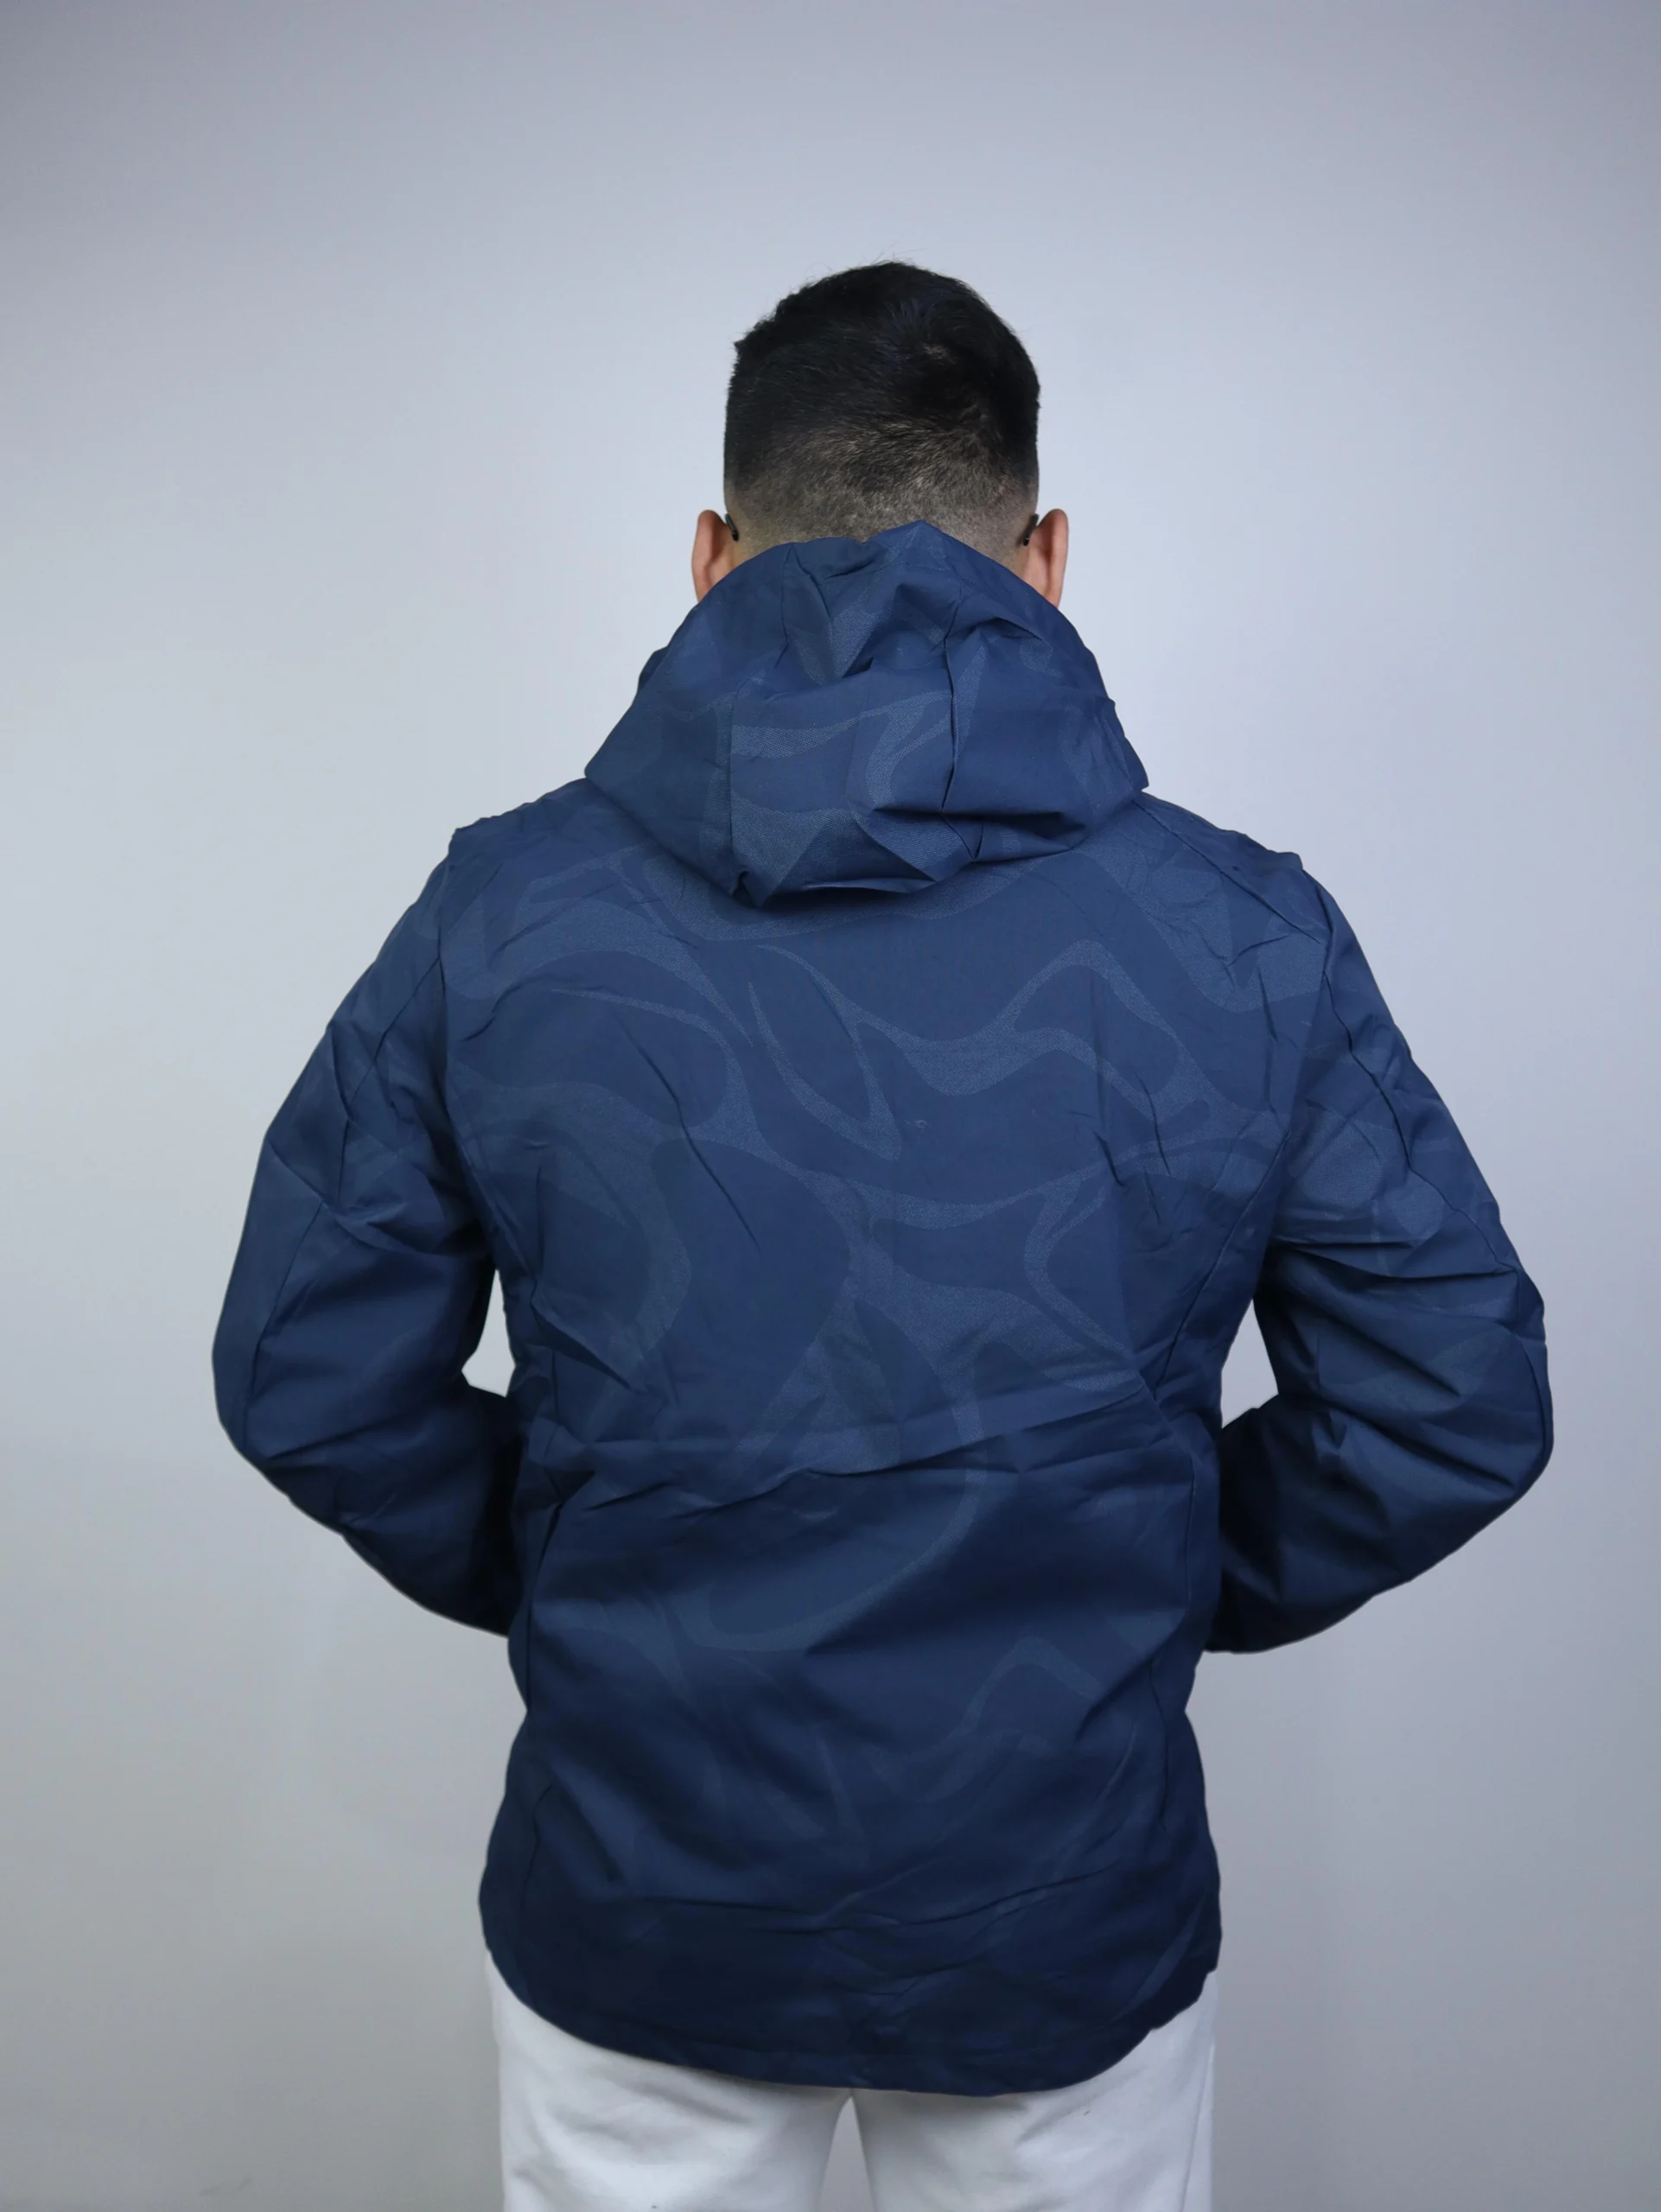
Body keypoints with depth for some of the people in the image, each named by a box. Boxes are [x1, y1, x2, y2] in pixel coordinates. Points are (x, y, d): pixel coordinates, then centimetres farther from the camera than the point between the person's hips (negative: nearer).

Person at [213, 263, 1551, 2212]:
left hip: (634, 1915, 1)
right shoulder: (1241, 934, -11)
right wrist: (1175, 1581, 7)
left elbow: (305, 1379, -6)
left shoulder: (506, 913, -11)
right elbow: (1460, 1405, -6)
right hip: (1075, 1923, 0)